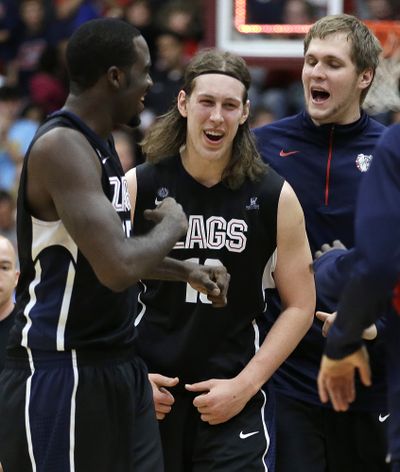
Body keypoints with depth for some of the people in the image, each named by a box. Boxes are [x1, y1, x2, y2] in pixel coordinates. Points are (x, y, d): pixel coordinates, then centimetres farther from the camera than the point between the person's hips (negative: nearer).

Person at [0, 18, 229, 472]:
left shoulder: (98, 144, 13)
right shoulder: (61, 146, -18)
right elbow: (118, 269, -26)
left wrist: (185, 271, 21)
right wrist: (171, 227, -9)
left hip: (119, 366, 10)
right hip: (58, 374, -10)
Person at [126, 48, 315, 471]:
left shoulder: (275, 198, -1)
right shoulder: (138, 187, 0)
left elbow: (299, 306, 2)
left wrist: (243, 386, -6)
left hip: (235, 403, -1)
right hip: (150, 399, 1)